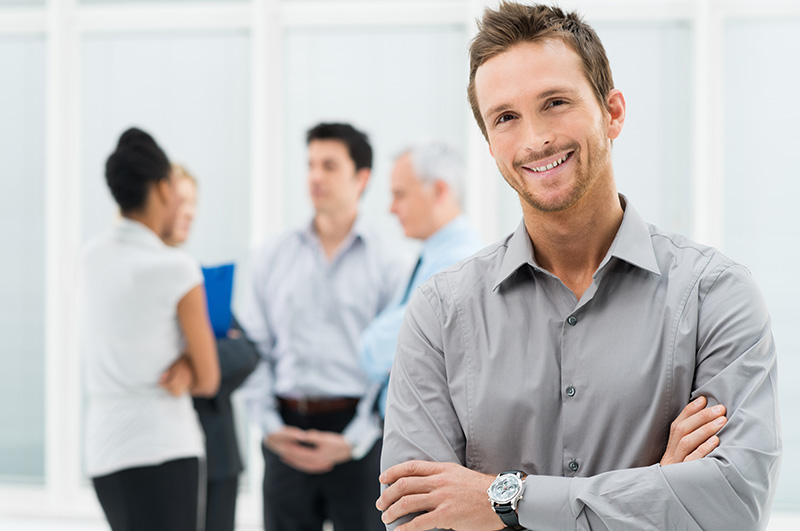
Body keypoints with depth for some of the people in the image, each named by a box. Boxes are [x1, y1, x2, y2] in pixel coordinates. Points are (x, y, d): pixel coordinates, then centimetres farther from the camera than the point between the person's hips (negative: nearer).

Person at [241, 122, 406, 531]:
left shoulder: (386, 262, 1)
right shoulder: (272, 258, 11)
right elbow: (254, 350, 9)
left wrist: (352, 442, -12)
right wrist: (270, 427, -4)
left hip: (358, 432, -3)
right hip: (287, 434, 3)